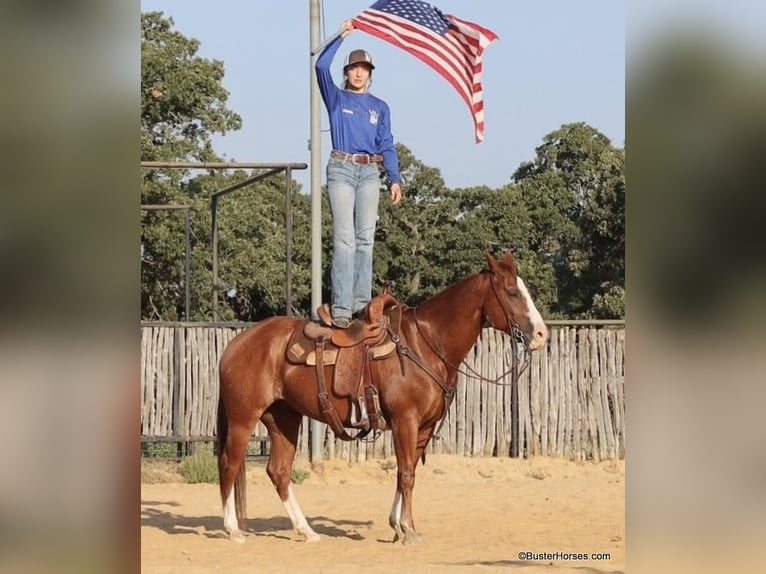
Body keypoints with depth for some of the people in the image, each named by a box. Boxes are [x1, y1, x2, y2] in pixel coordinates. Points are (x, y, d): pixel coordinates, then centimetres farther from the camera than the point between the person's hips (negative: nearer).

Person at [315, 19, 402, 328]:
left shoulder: (380, 107, 15)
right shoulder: (337, 99, 8)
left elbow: (386, 146, 13)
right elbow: (321, 67, -7)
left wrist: (395, 180, 4)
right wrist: (340, 37, -7)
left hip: (369, 172, 3)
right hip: (341, 169, -3)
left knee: (365, 239, 0)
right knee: (344, 238, -11)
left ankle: (362, 302, 2)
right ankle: (341, 308, -16)